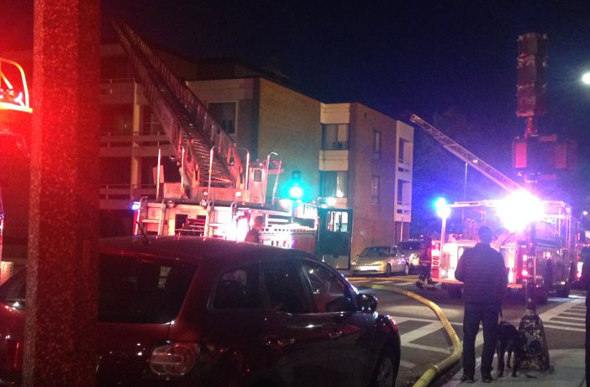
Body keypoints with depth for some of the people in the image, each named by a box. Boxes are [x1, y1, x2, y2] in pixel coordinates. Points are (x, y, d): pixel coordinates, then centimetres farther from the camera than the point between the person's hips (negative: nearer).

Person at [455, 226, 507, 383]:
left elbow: (458, 275, -5)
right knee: (489, 338, 8)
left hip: (472, 301, 0)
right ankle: (486, 373, 6)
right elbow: (504, 280, -4)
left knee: (469, 337, 6)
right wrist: (500, 299, 13)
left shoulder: (468, 253, -5)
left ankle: (468, 373, 3)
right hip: (491, 303, 0)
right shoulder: (497, 256, -5)